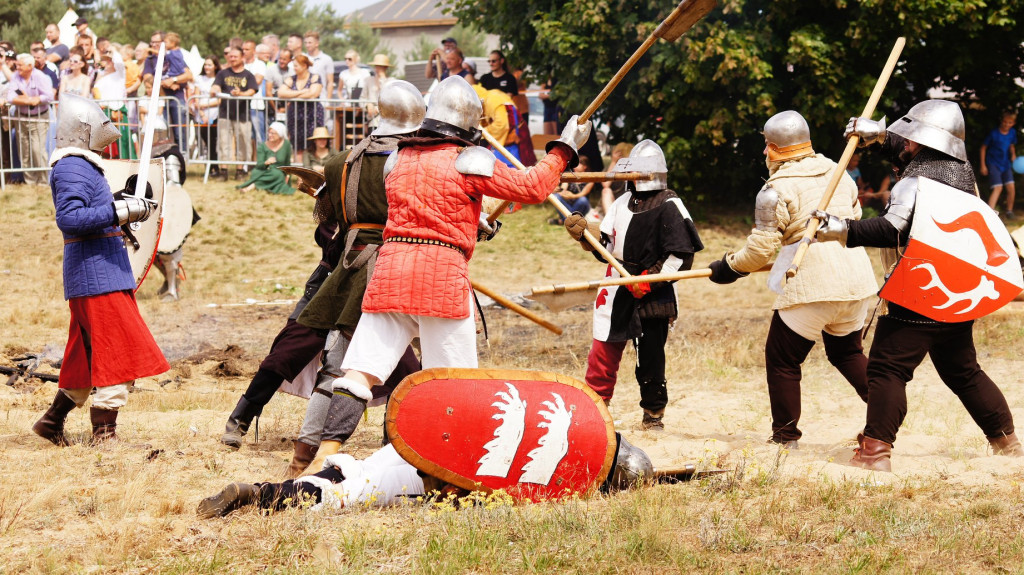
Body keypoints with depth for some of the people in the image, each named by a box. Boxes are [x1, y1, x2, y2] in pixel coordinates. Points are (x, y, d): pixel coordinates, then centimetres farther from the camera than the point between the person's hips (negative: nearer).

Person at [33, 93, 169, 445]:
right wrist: (121, 211, -26)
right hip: (96, 275, -10)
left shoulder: (83, 166, 18)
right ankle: (104, 433, -6)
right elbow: (69, 218, -26)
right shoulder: (72, 169, -14)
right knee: (115, 352, -9)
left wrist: (125, 206, 13)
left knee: (88, 355, 16)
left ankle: (53, 421, 24)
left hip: (101, 273, 10)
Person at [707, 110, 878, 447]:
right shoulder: (838, 173, 12)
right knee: (847, 351, 25)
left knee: (782, 358, 7)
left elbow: (761, 249, -9)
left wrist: (729, 267, 7)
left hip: (812, 286, -7)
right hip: (857, 281, 7)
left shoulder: (776, 190, -8)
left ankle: (785, 437, 10)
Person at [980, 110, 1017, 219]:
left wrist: (1013, 155, -2)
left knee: (1011, 187, -2)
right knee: (998, 187, -18)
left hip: (1006, 164, 5)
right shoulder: (994, 133, -14)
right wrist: (983, 165, -5)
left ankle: (1009, 211, 18)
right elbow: (983, 147, -5)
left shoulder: (1012, 133, 1)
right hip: (993, 164, -5)